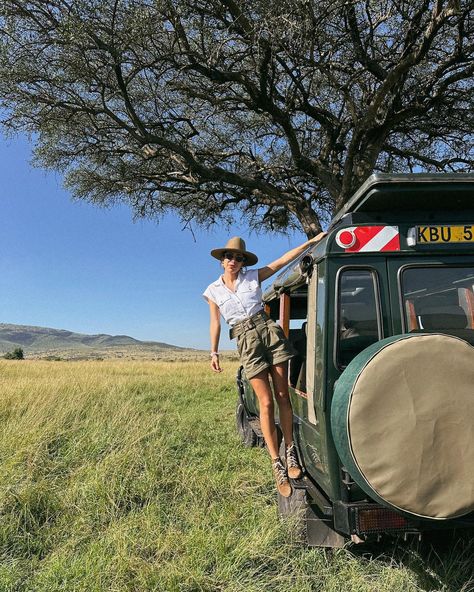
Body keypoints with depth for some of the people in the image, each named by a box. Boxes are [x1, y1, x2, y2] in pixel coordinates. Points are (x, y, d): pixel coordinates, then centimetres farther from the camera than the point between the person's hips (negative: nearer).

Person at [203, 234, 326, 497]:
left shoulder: (254, 276, 8)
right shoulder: (213, 291, 8)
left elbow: (283, 260, 8)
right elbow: (216, 322, 11)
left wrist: (312, 241, 6)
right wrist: (214, 352, 5)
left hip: (269, 331, 1)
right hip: (246, 340, -1)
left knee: (283, 395, 3)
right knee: (266, 402, -5)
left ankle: (290, 450, 19)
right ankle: (277, 464, 4)